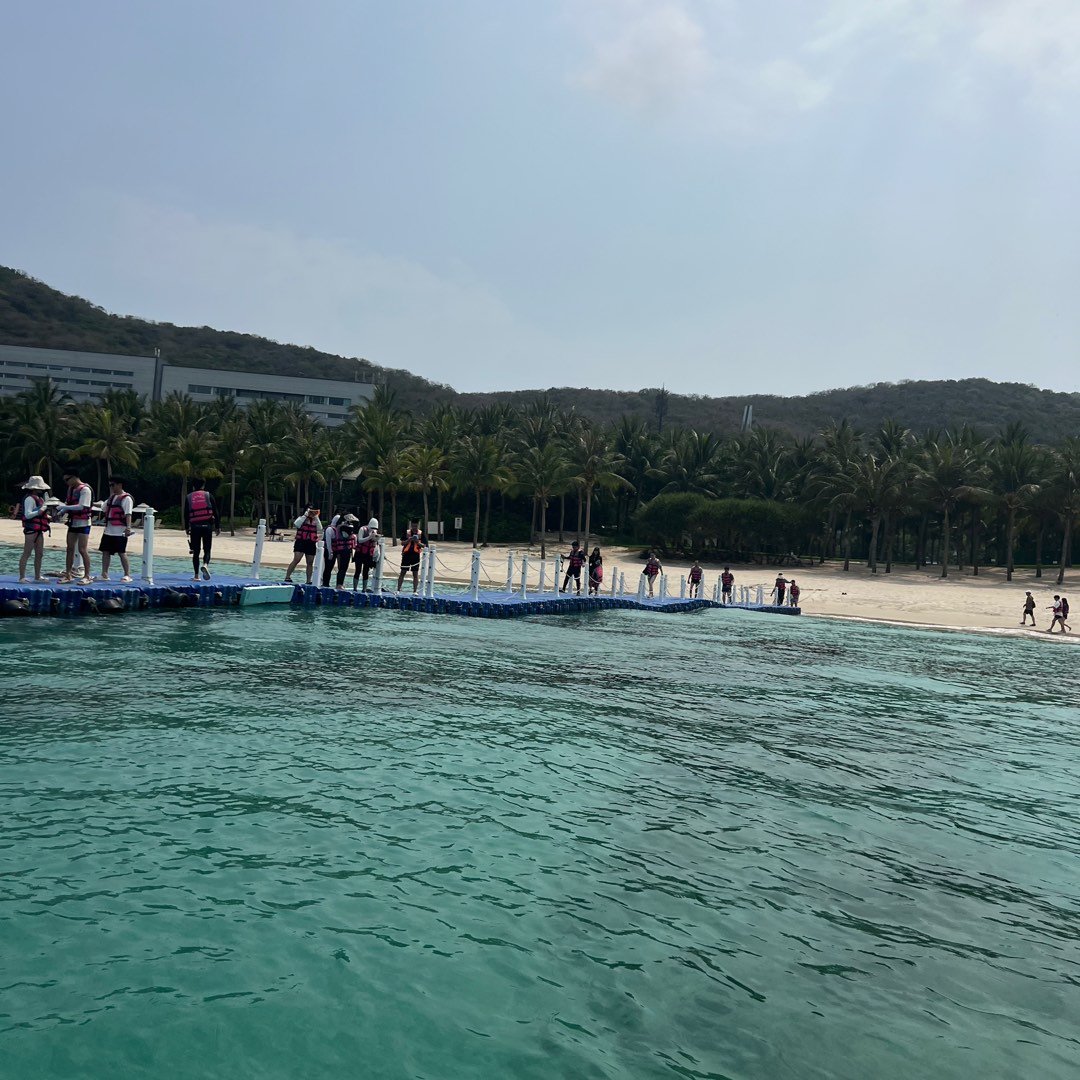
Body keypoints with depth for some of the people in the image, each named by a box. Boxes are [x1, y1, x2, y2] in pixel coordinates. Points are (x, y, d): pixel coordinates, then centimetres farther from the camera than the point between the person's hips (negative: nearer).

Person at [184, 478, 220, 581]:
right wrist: (217, 527, 6)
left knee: (196, 551, 8)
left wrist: (186, 528, 16)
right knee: (207, 550, 3)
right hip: (207, 525, -1)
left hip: (194, 526, 1)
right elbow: (215, 512, 2)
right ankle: (205, 565, -28)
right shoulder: (208, 495, 5)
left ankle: (196, 575, 6)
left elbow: (186, 514, 8)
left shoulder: (189, 497, 8)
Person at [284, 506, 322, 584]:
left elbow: (320, 530, -6)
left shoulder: (317, 521, 12)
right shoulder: (302, 518, 3)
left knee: (310, 563, 8)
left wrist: (316, 518, -6)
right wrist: (305, 515, -13)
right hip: (301, 542, -4)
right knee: (296, 560, -13)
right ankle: (287, 577, -10)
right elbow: (296, 525, -17)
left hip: (311, 544, 4)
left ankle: (309, 581, 15)